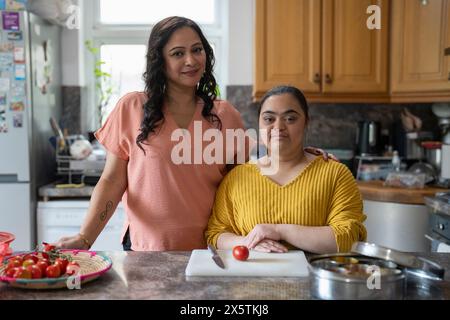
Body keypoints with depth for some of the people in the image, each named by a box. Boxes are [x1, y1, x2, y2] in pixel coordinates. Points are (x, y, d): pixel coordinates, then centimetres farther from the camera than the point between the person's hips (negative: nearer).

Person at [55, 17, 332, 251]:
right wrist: (85, 237, -16)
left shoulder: (225, 115, 2)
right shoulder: (132, 109, -4)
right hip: (145, 252, -1)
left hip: (207, 251, 2)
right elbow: (112, 181, -4)